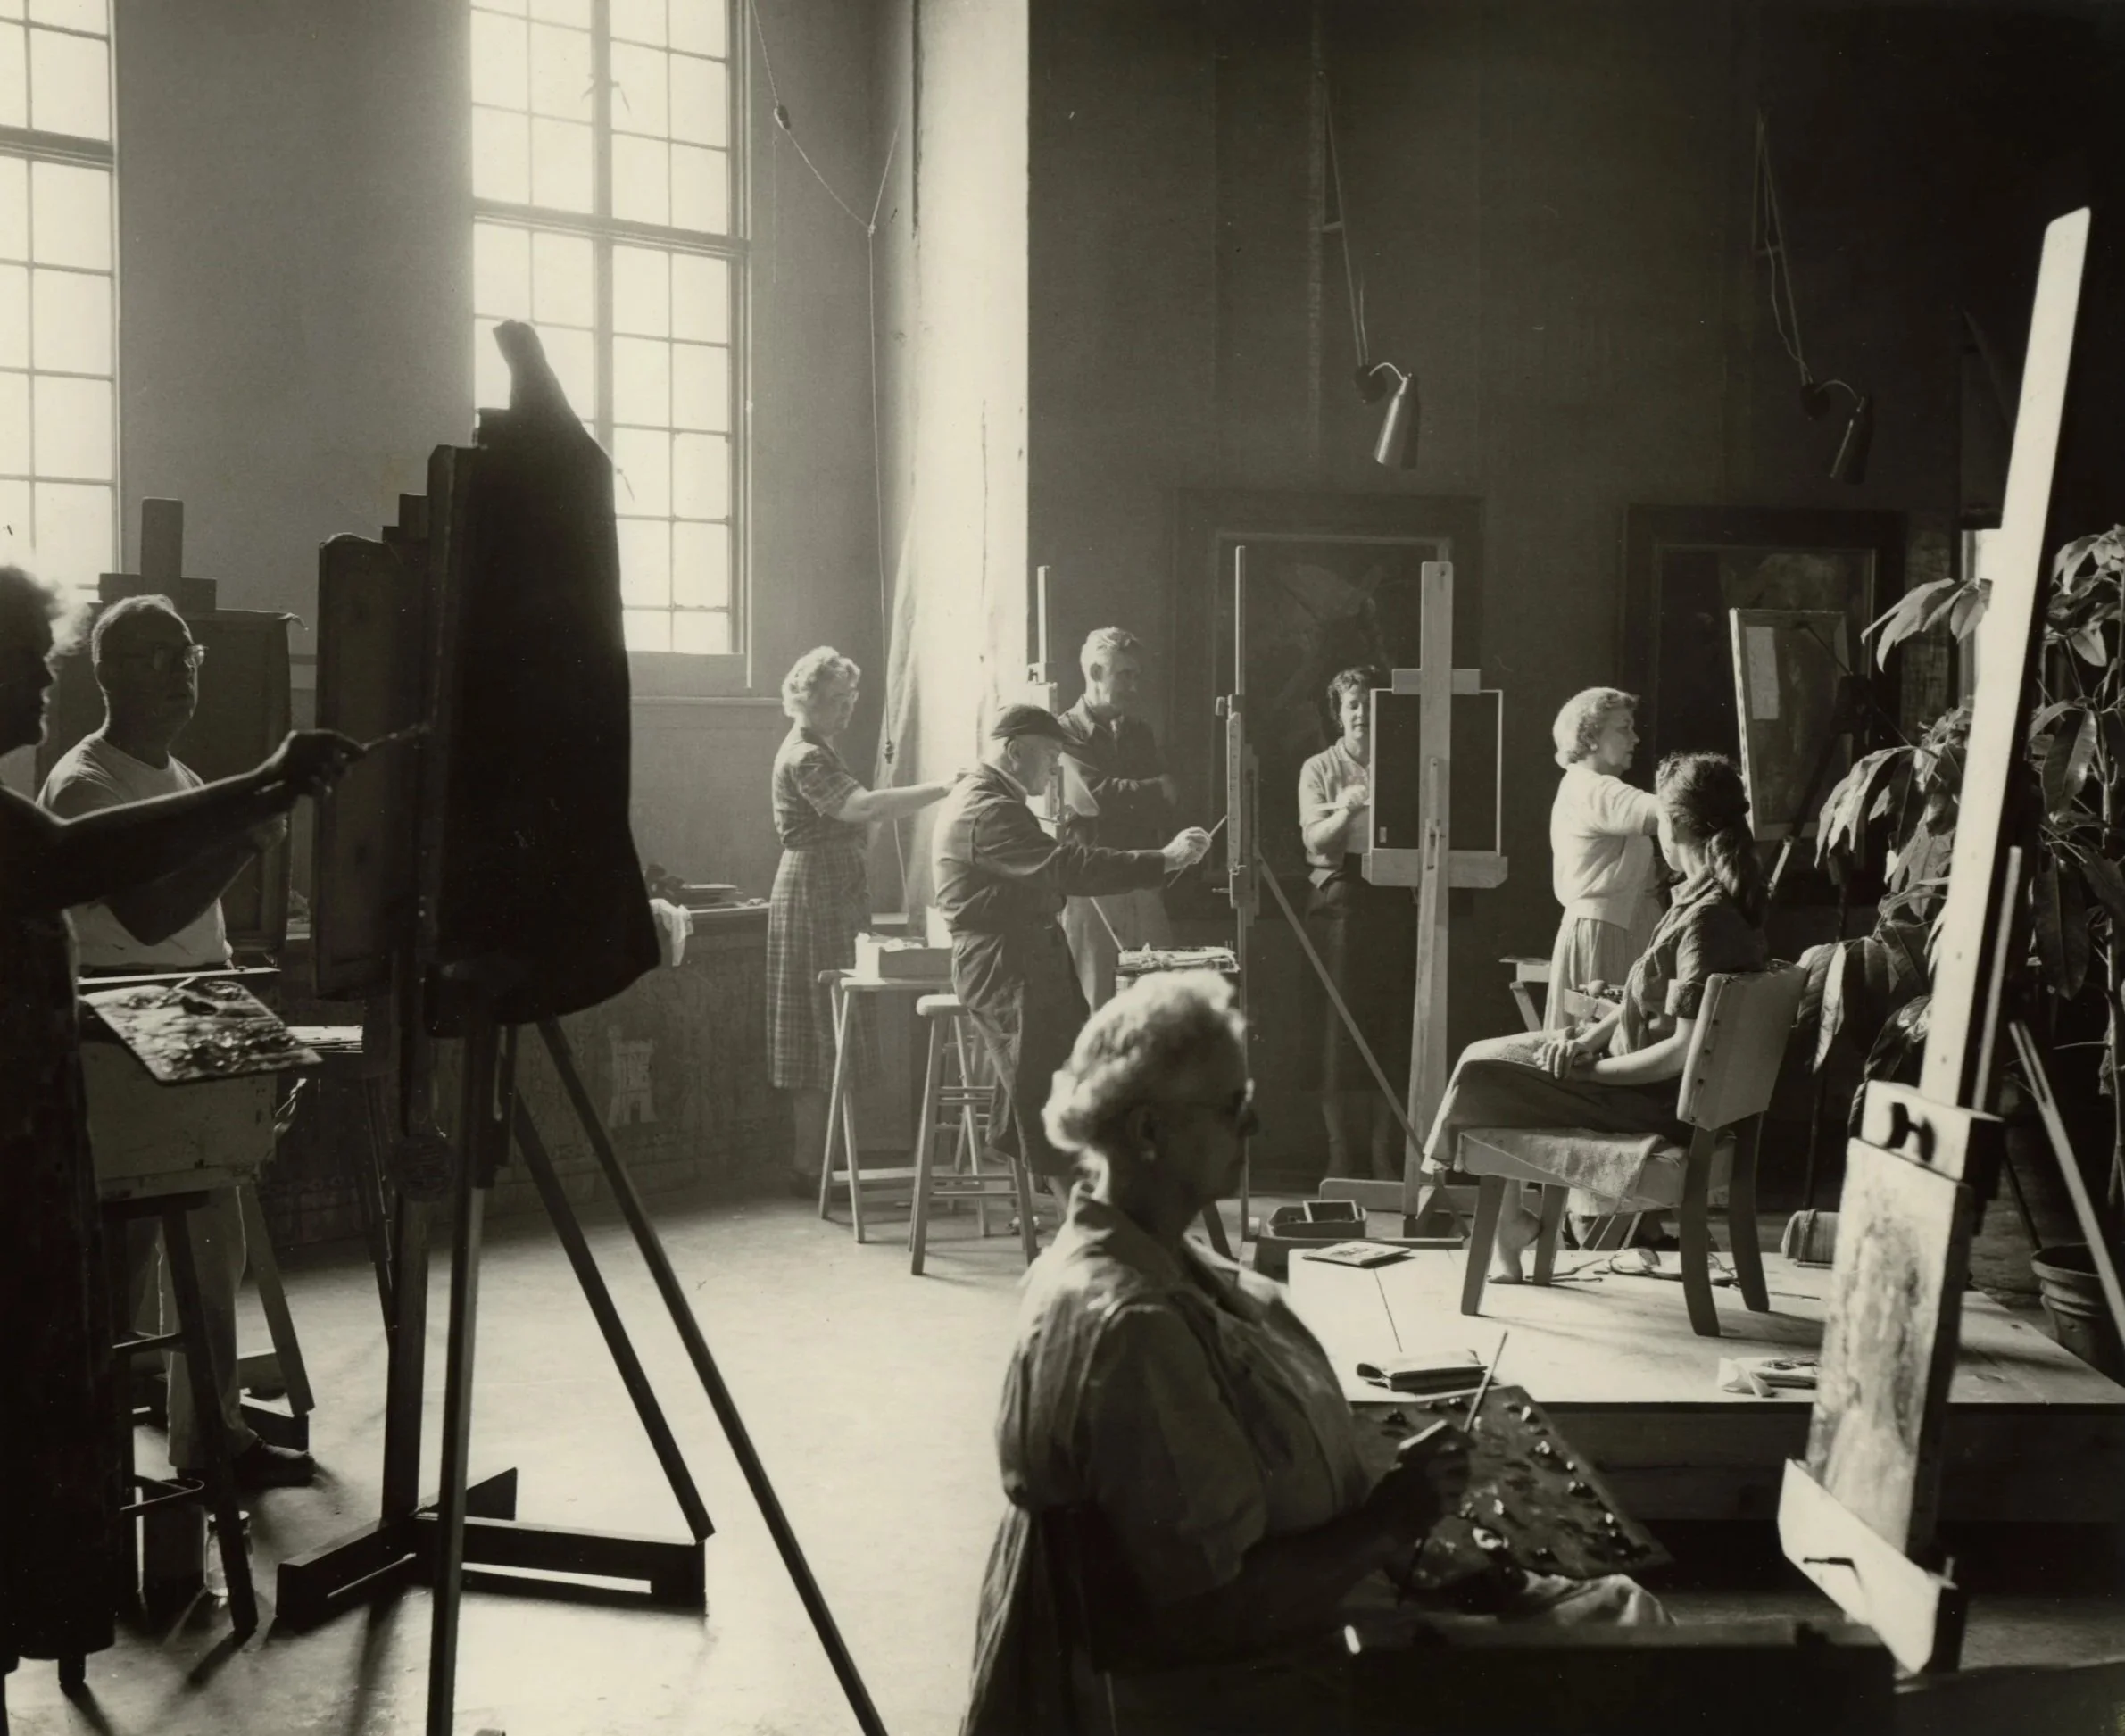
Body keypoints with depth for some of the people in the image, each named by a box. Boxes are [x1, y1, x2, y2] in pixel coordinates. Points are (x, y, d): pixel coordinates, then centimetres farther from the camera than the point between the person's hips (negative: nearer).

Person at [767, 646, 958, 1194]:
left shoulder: (817, 753, 19)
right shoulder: (803, 756, -14)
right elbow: (863, 807, -29)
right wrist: (943, 790, -33)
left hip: (833, 896, 10)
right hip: (816, 897, -10)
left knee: (823, 1034, 10)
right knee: (826, 1030, -8)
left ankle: (810, 1162, 13)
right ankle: (808, 1165, -4)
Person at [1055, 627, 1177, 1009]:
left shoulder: (1140, 733, 18)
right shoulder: (1066, 732, -2)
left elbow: (1167, 805, 10)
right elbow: (1090, 796, -17)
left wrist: (1120, 799, -8)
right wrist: (1152, 790, -3)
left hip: (1141, 882, 5)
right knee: (1096, 1002, -5)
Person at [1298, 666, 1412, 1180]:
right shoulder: (1319, 769, 9)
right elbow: (1315, 838, -4)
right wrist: (1345, 811, -22)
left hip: (1395, 901, 1)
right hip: (1340, 900, -1)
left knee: (1394, 1027, -3)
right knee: (1342, 1028, -2)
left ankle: (1389, 1157, 1)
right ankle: (1345, 1160, 3)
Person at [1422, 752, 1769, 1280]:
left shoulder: (1707, 919, -26)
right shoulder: (1725, 897, 4)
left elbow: (1687, 1049, -28)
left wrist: (1590, 1068, -18)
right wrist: (1592, 1036, -2)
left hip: (1658, 1100, -10)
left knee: (1477, 1078, -9)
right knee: (1484, 1055, 11)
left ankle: (1509, 1231, 13)